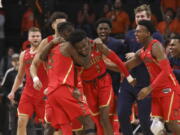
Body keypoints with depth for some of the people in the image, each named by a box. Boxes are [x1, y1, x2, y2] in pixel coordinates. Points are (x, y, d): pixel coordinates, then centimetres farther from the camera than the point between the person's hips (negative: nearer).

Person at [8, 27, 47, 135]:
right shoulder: (24, 54, 14)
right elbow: (20, 76, 22)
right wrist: (13, 91, 15)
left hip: (43, 93, -4)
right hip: (28, 92, 4)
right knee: (22, 122, -4)